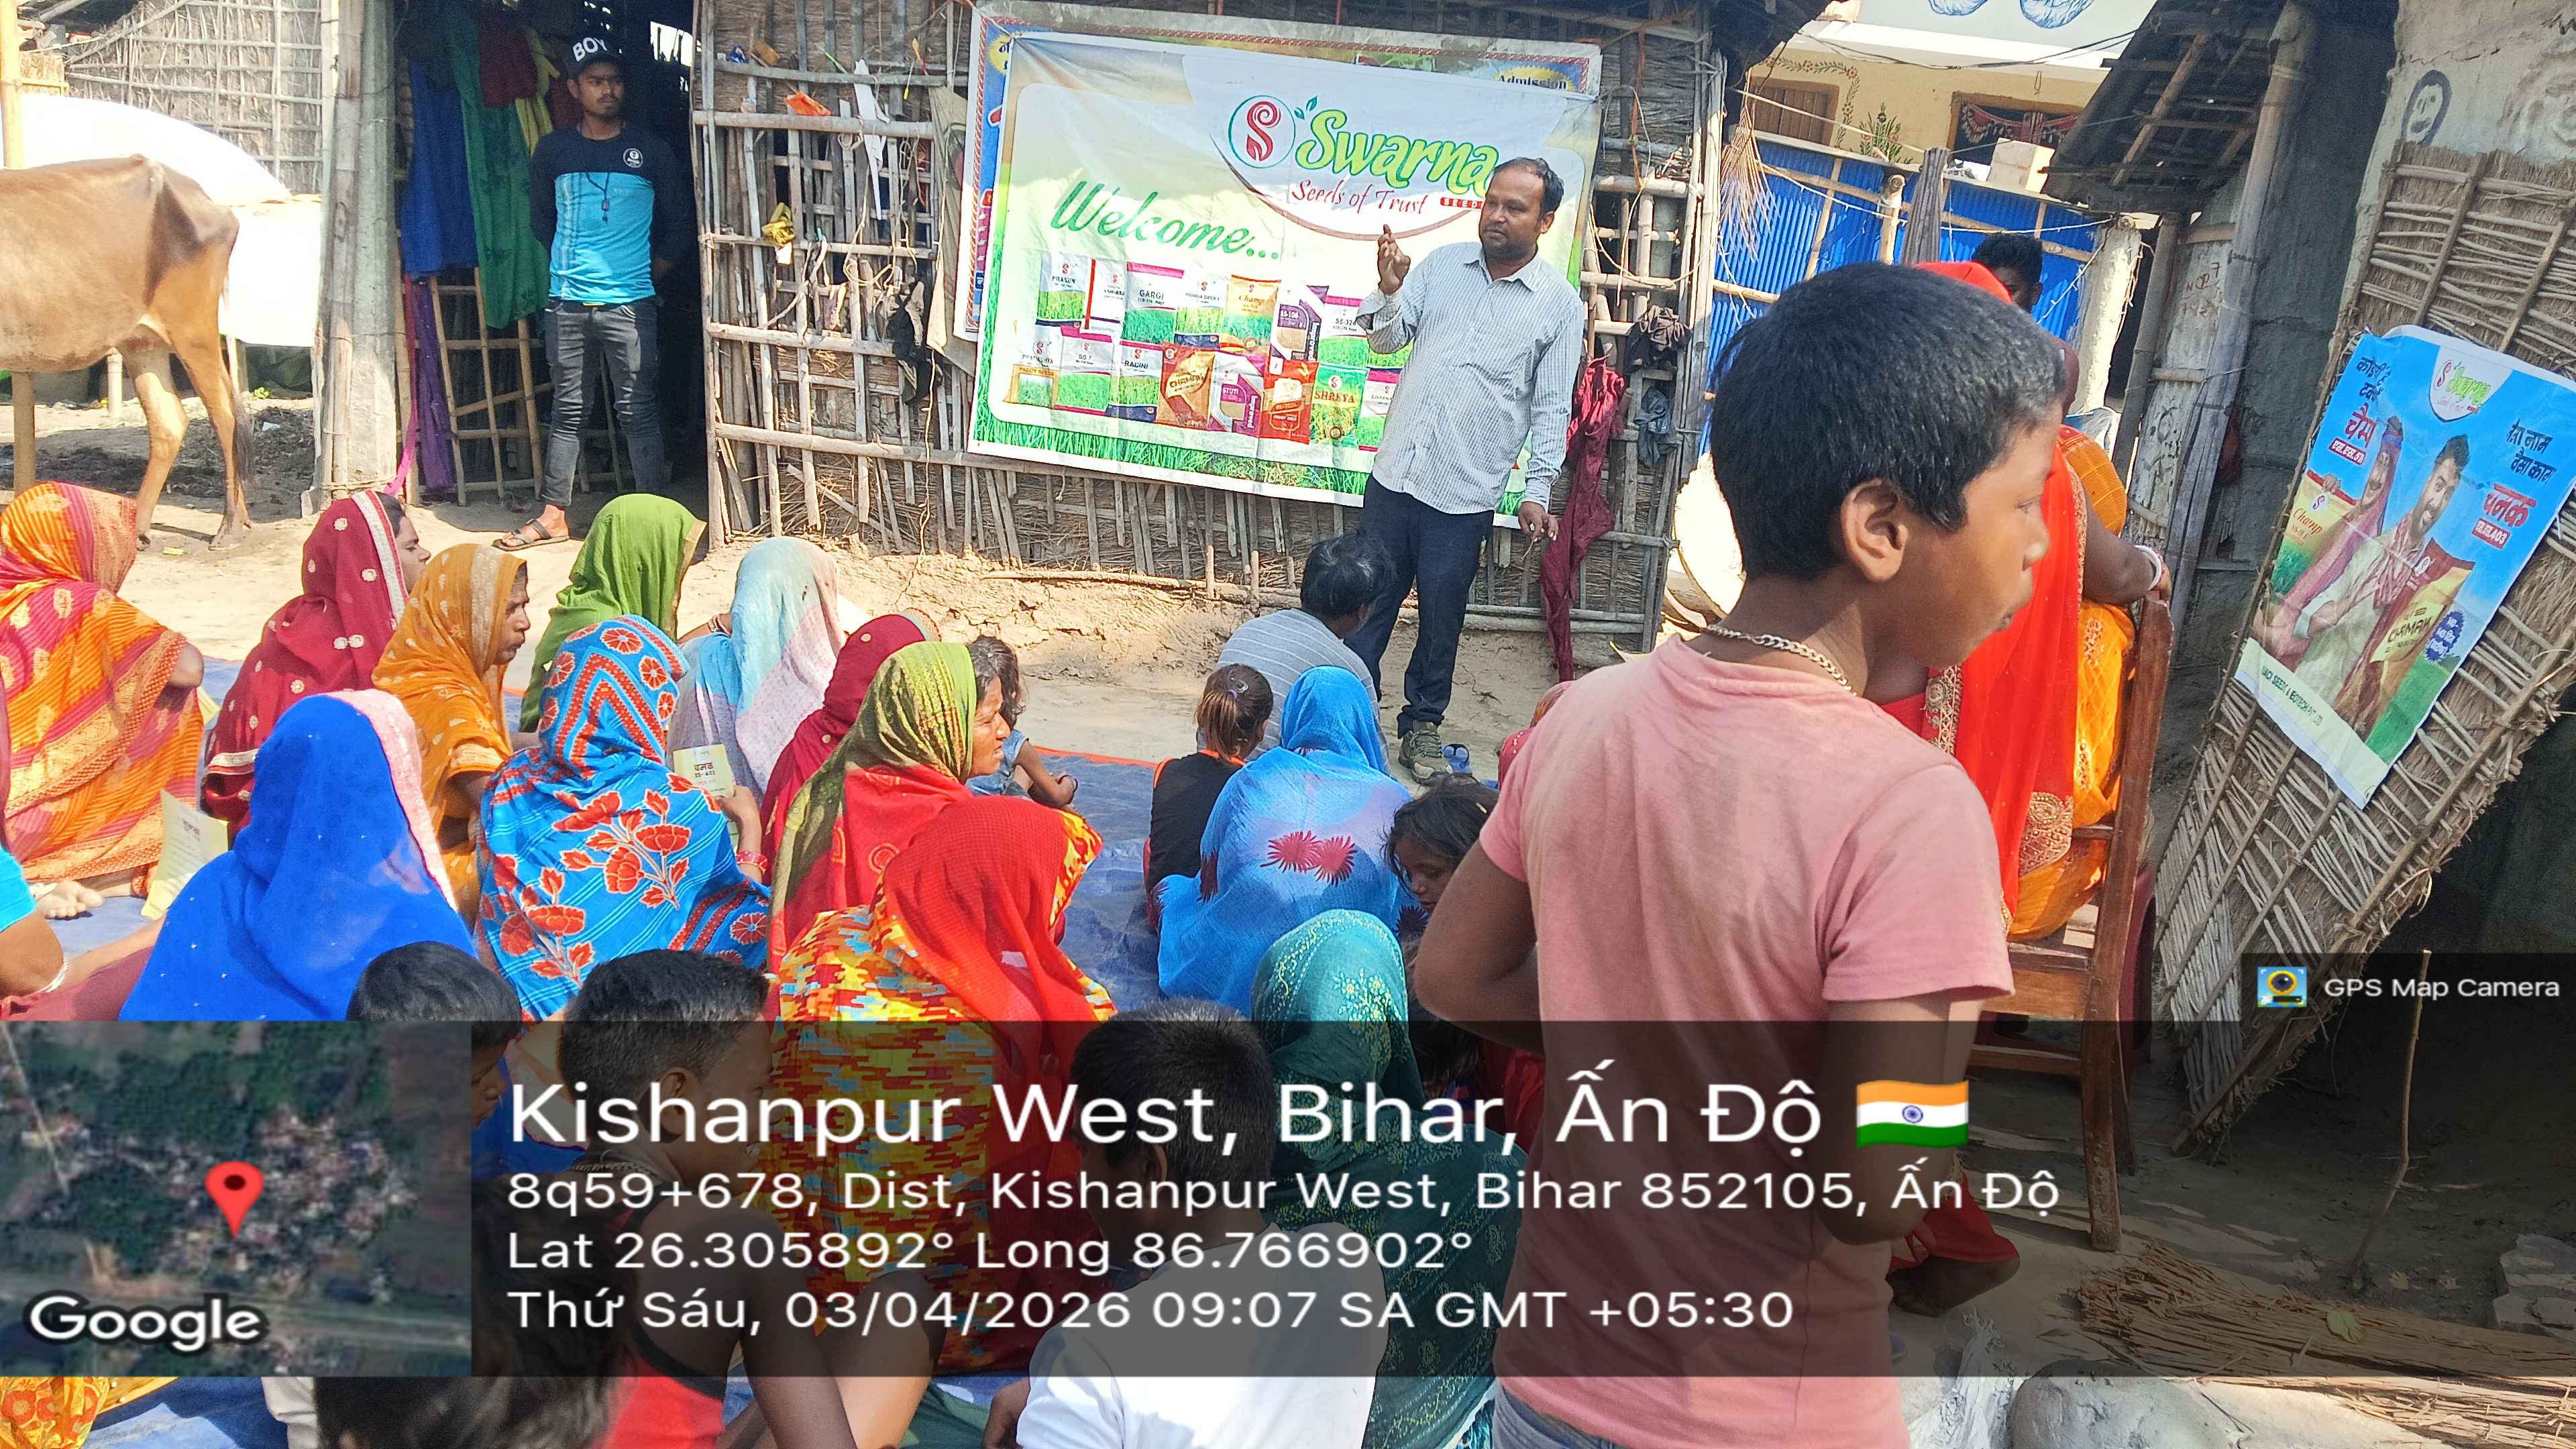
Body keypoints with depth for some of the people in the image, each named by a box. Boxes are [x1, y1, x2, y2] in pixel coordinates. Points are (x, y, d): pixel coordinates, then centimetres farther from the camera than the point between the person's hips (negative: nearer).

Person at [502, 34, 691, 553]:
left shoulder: (651, 151, 3)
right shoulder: (553, 150, 9)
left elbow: (681, 226, 9)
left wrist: (649, 272, 6)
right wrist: (569, 264, 16)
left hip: (630, 304, -2)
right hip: (566, 303, 3)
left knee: (637, 410, -2)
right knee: (568, 409, 9)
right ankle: (553, 515, 14)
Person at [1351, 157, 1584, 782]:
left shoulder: (1560, 304, -3)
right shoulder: (1443, 264, 5)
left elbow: (1552, 408, -2)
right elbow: (1387, 340, 6)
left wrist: (1537, 490, -7)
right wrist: (1388, 289, -14)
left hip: (1466, 494, -3)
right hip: (1395, 472, 3)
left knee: (1442, 613, 9)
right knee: (1371, 598, 11)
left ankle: (1423, 723, 25)